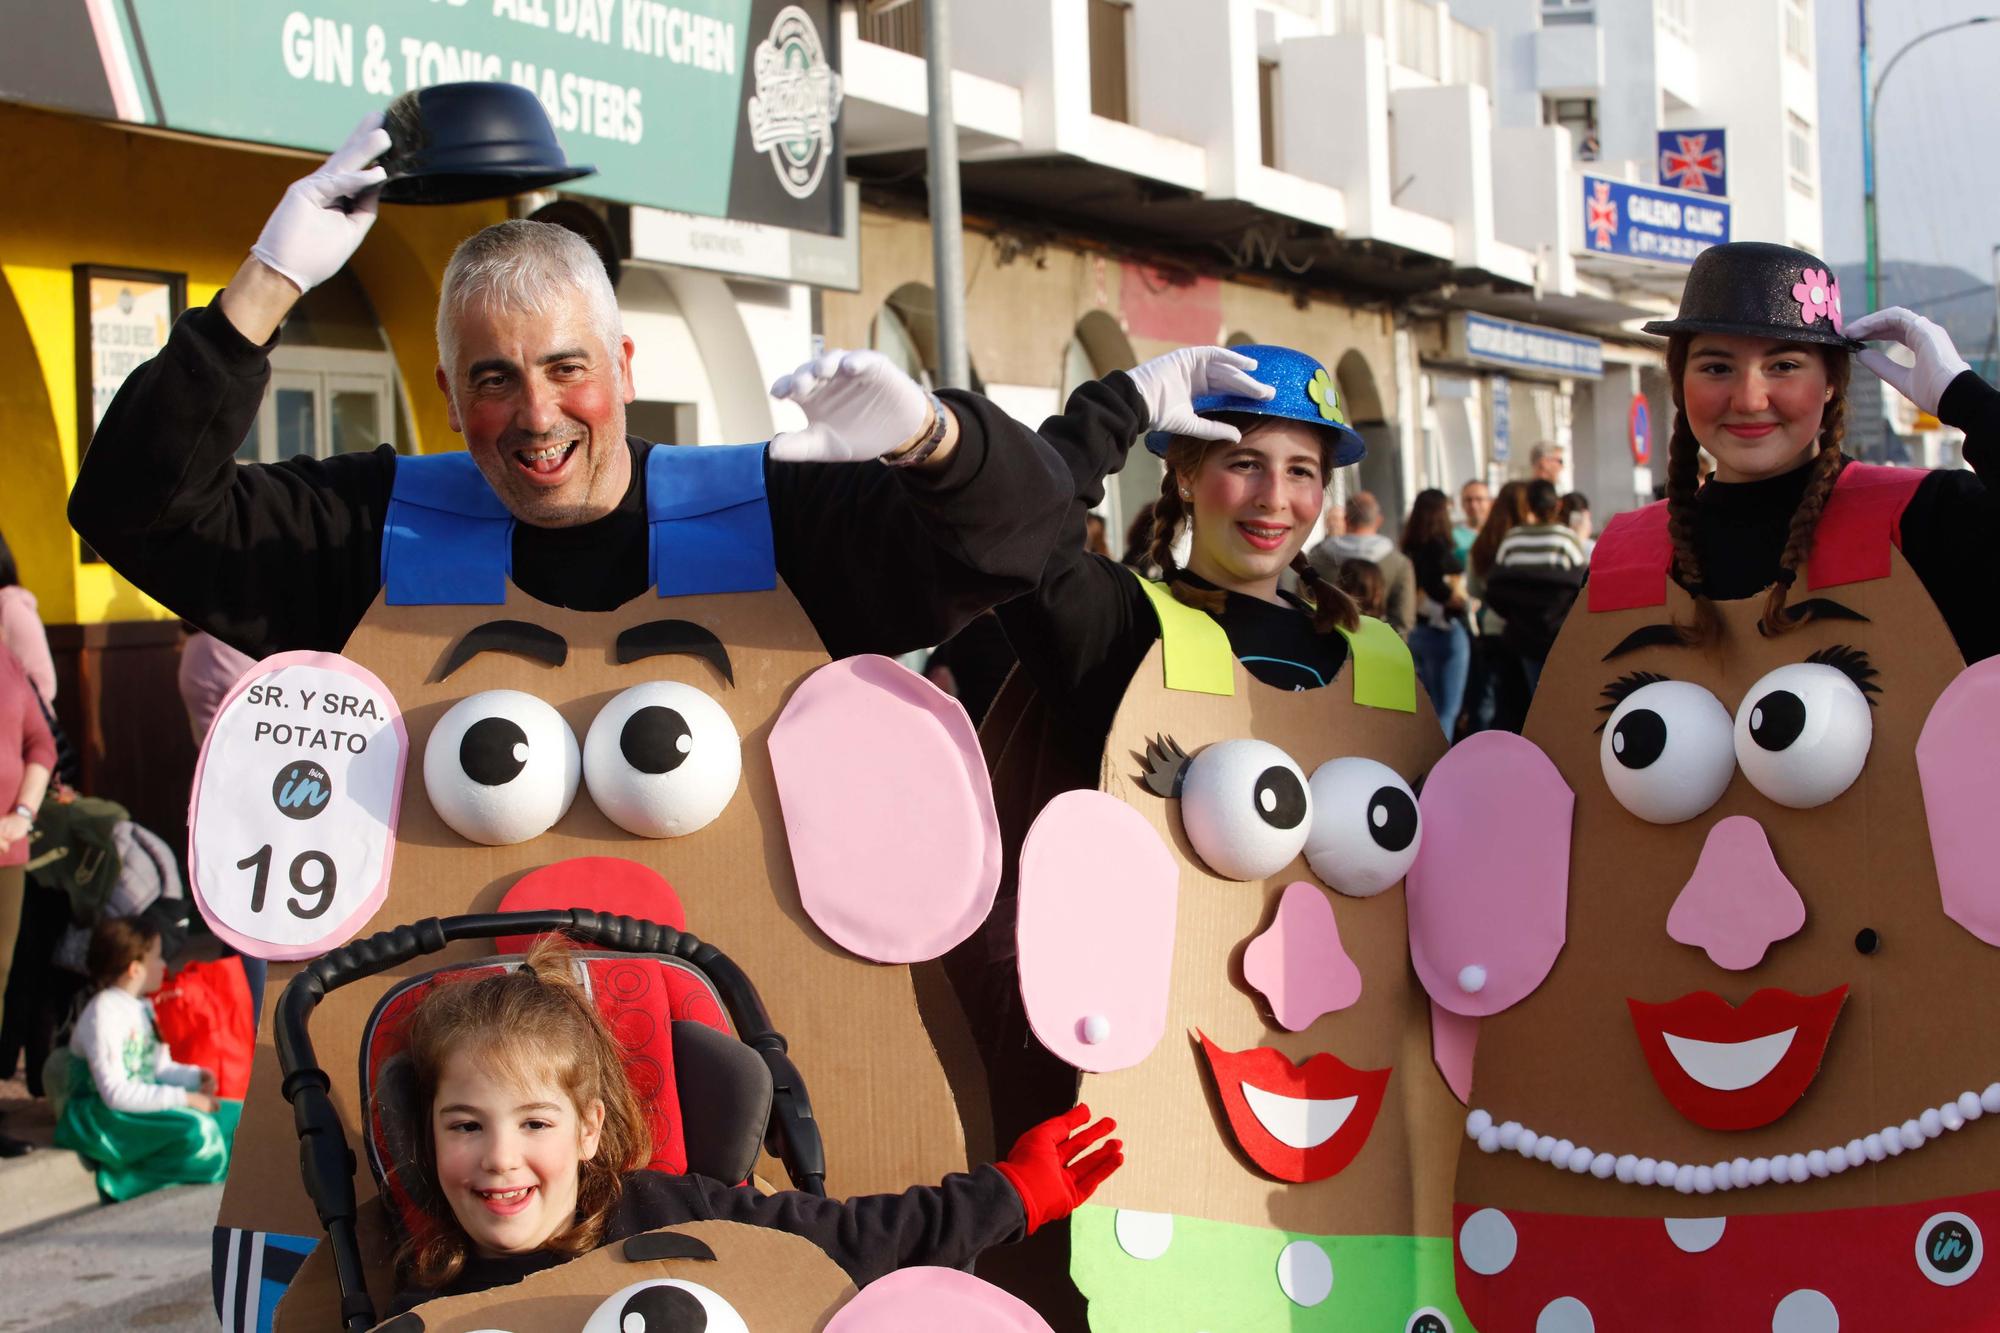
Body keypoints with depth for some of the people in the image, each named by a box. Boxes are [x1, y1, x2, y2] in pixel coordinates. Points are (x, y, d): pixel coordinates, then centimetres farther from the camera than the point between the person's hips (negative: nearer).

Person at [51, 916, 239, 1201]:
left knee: (238, 1116, 1)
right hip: (100, 1117, -9)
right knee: (198, 1130, -31)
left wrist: (196, 1076, -5)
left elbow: (161, 1068, 16)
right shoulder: (103, 1014, -17)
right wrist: (184, 1098, -26)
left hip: (141, 1103, 9)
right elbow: (115, 1093, -25)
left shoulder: (142, 1007, 11)